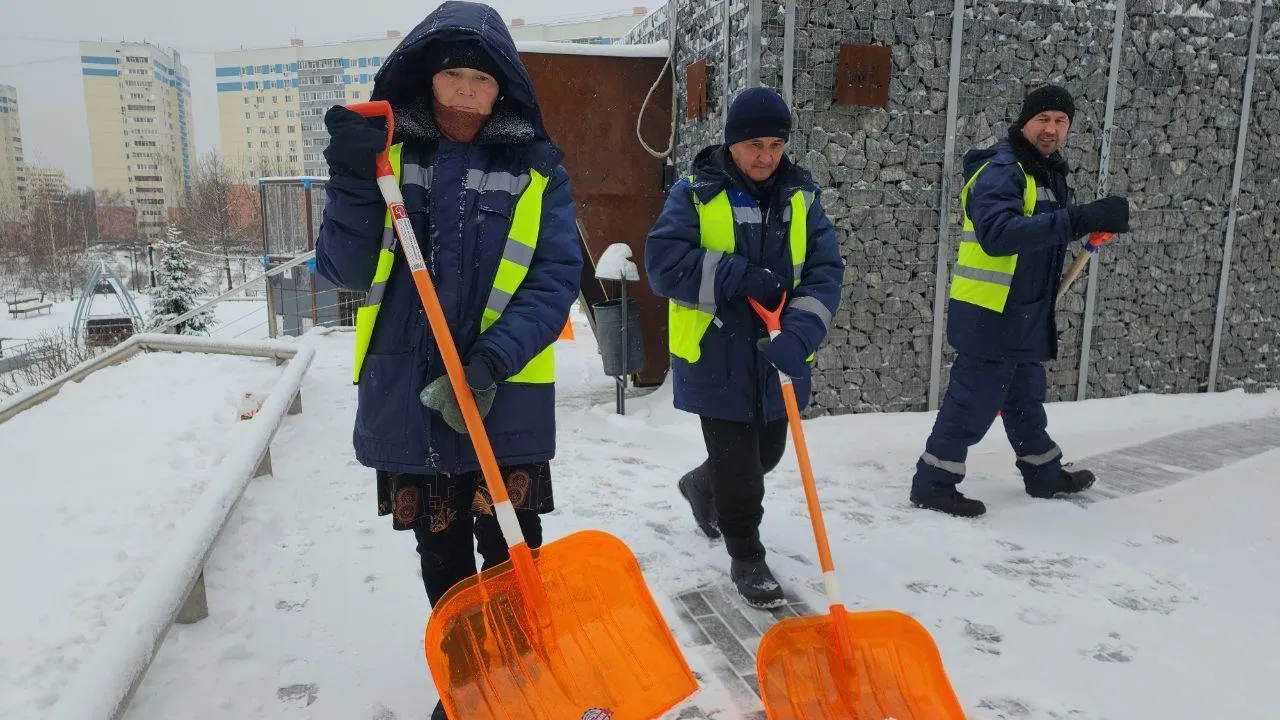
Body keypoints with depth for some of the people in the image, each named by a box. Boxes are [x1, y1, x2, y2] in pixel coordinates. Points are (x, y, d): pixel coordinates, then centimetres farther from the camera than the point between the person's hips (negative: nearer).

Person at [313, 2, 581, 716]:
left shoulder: (536, 169, -1)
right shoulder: (389, 152, 4)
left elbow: (557, 277, -9)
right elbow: (346, 269, -1)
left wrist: (495, 358, -21)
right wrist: (354, 179, -16)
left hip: (506, 403, -2)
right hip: (407, 401, 2)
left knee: (513, 563, 7)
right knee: (442, 563, 16)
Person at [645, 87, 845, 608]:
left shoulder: (802, 195, 3)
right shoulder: (695, 193, -7)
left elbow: (825, 270, -6)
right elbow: (663, 262, -17)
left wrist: (800, 332, -24)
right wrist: (738, 277, -24)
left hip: (776, 356, 5)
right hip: (715, 355, -5)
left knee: (768, 451, 21)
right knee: (735, 460, 0)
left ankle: (702, 486, 51)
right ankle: (746, 558, 21)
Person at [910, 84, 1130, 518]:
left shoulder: (1049, 173, 13)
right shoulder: (1001, 171, -18)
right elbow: (997, 234, -36)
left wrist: (1094, 222, 9)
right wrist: (1076, 220, -40)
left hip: (1026, 316, 10)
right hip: (989, 317, -10)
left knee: (1025, 399, 23)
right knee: (972, 405, -2)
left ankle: (1044, 474, 39)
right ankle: (932, 484, 9)